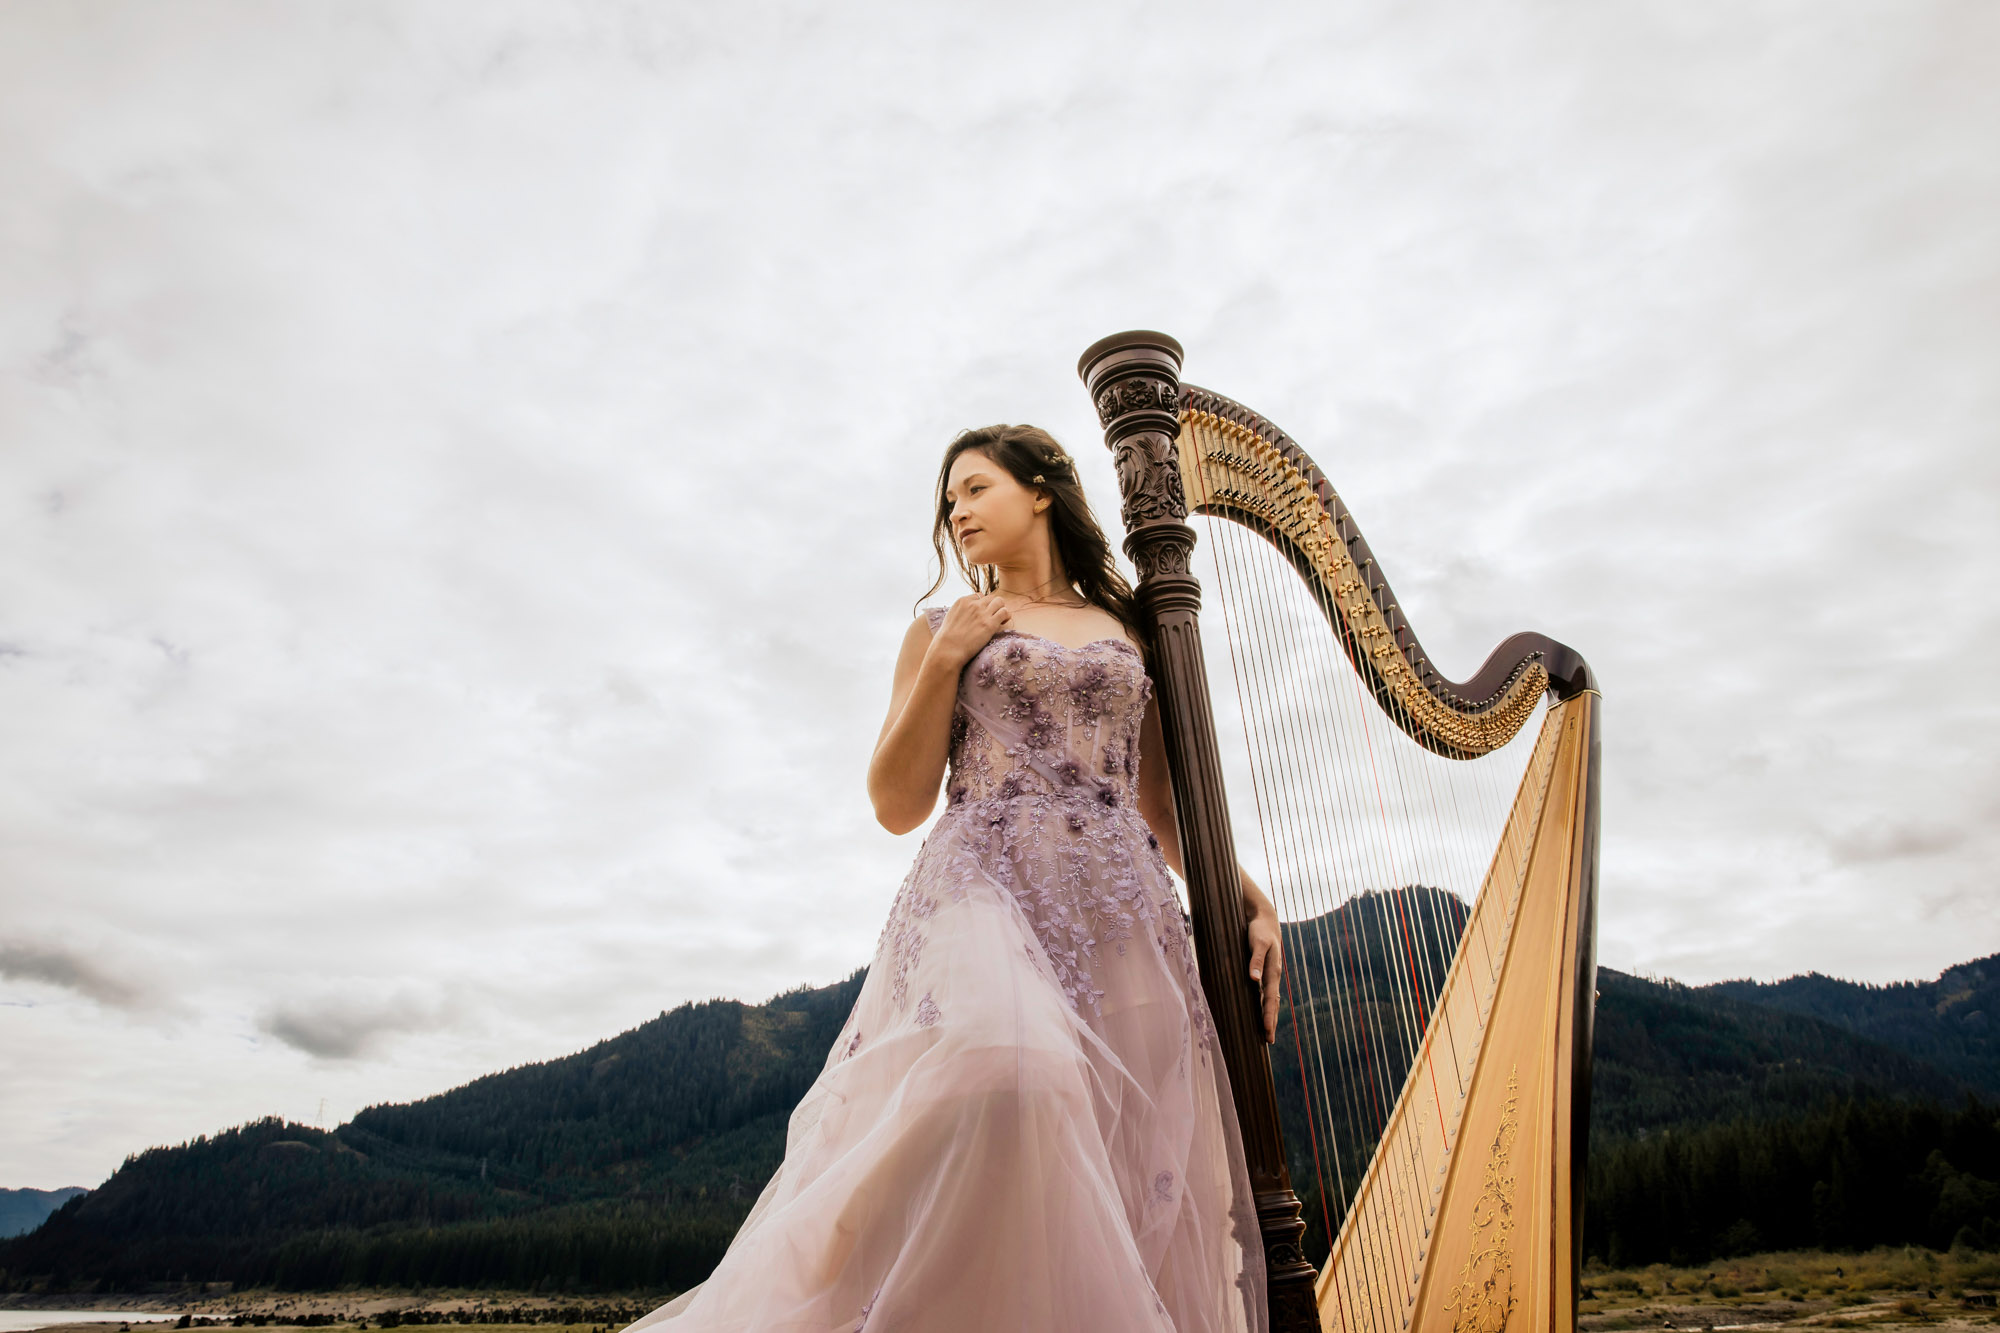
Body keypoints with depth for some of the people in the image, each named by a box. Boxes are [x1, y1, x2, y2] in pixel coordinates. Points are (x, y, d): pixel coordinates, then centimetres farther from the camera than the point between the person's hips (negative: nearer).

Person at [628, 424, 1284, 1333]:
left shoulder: (1129, 632, 20)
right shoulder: (943, 631, 16)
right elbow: (898, 806, 8)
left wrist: (1246, 896, 4)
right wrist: (945, 661, 0)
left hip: (1122, 911, 3)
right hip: (986, 889, -2)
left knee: (1137, 1173, -9)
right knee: (1001, 1064, -33)